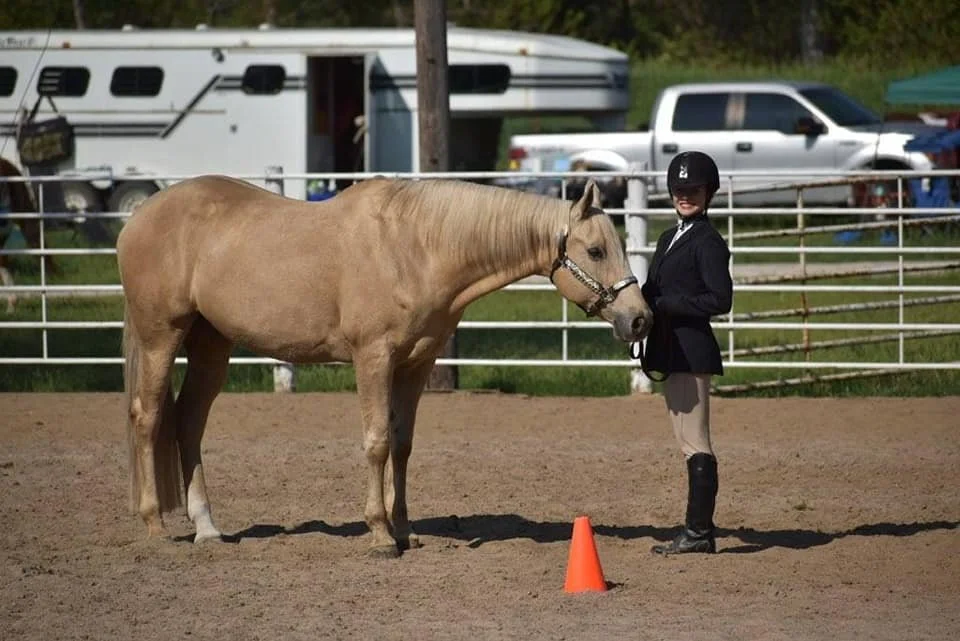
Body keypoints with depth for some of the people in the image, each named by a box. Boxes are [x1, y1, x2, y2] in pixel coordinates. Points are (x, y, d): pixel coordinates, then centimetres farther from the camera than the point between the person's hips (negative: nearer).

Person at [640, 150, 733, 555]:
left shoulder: (707, 242, -11)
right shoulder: (669, 239, 18)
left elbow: (719, 300, -18)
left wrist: (665, 304, -19)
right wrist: (645, 305, -2)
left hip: (692, 351, -10)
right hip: (670, 351, 10)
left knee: (695, 444, -8)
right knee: (688, 443, 12)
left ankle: (699, 531, -7)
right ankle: (698, 531, 17)